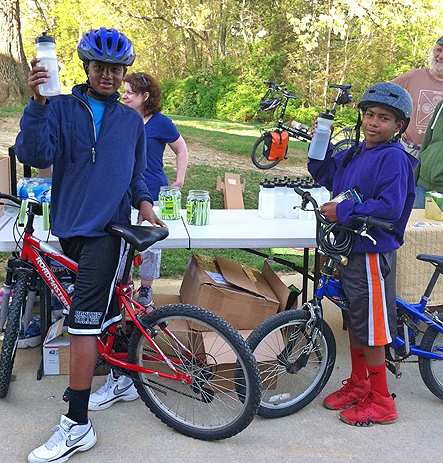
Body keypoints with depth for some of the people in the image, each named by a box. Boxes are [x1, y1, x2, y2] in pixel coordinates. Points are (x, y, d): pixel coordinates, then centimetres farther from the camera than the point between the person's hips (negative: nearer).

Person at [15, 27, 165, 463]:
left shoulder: (131, 121, 12)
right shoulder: (61, 108, 4)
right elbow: (33, 154, -13)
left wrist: (143, 200, 6)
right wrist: (38, 102, -24)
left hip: (107, 228, -1)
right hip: (71, 226, 1)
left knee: (81, 324, -8)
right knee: (109, 313, 14)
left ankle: (76, 426, -2)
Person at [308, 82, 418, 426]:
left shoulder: (394, 157, -16)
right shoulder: (355, 154, 9)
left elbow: (389, 207, -25)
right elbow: (324, 174, 23)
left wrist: (342, 211, -21)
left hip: (373, 252, -8)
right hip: (349, 248, 9)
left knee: (370, 327, 1)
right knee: (354, 320, 19)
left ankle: (381, 401, 17)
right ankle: (358, 384, 36)